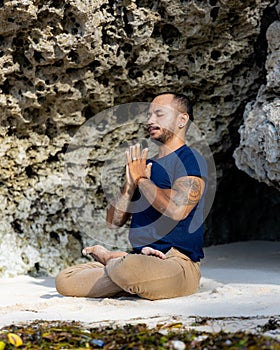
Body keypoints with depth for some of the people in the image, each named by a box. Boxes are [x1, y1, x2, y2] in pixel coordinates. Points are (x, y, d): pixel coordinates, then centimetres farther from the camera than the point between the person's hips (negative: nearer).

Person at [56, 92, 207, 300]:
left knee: (128, 268, -40)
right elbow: (114, 220, 15)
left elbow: (177, 209, -23)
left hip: (178, 265, -7)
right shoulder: (146, 166, 21)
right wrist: (130, 184, -2)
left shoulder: (190, 160, -3)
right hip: (141, 259, 7)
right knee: (64, 280, -6)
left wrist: (141, 180, -6)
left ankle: (110, 259, -9)